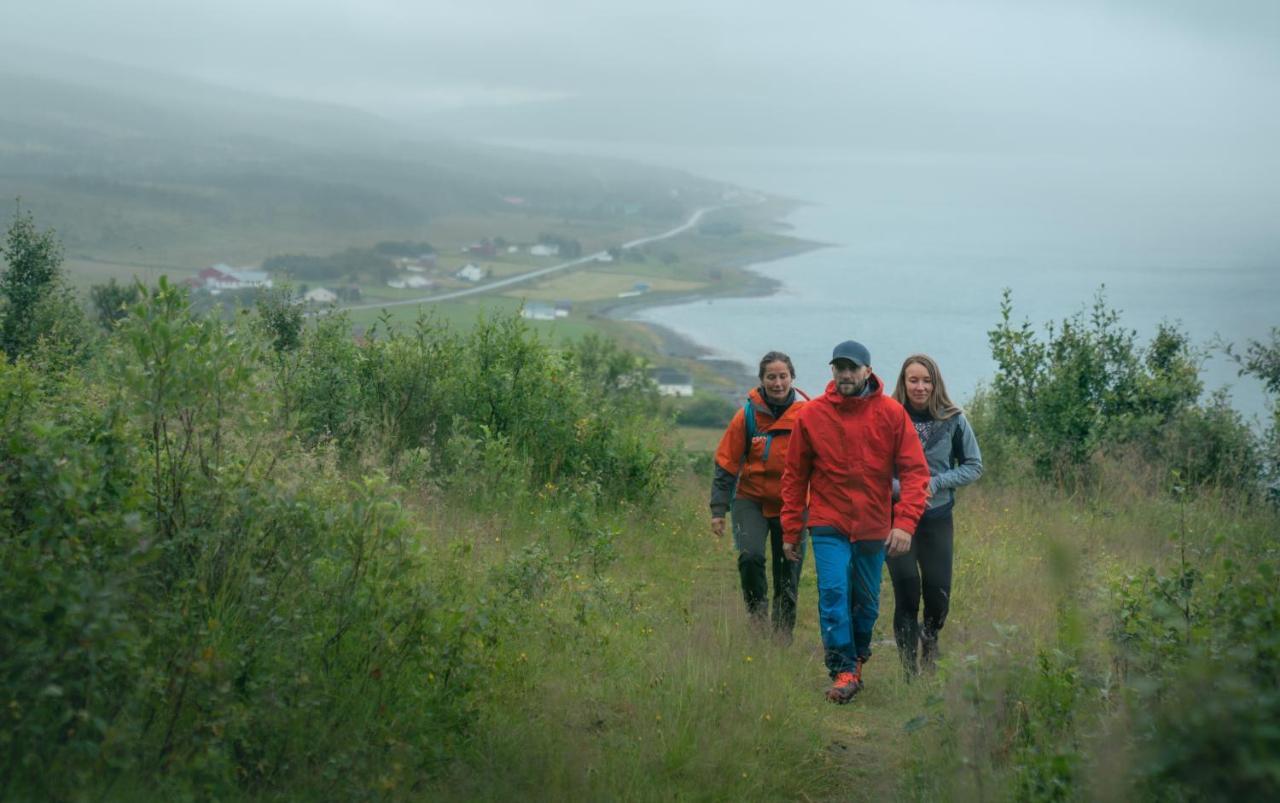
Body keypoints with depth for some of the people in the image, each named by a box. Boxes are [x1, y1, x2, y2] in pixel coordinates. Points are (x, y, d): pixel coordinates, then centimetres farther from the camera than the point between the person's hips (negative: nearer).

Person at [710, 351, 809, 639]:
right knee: (750, 556, -24)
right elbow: (726, 463, -2)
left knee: (788, 576, 5)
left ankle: (783, 638, 19)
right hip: (752, 499, -1)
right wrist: (718, 509, -5)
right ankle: (758, 615, -3)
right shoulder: (748, 414, -6)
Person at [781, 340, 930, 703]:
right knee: (833, 592, -15)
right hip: (828, 525, -1)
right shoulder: (811, 415, -4)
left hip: (874, 526, 1)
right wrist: (790, 531, 3)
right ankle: (843, 670, -9)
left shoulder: (892, 414, -5)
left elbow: (915, 471, -7)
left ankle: (858, 655, 37)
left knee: (867, 602, 12)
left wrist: (905, 523, -18)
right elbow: (795, 477, 4)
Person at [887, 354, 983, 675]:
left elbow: (974, 466, 4)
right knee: (907, 590, -7)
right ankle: (909, 667, 5)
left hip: (938, 517, 2)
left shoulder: (953, 420, -4)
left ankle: (930, 644, 35)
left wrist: (935, 483, -9)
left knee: (938, 594, 6)